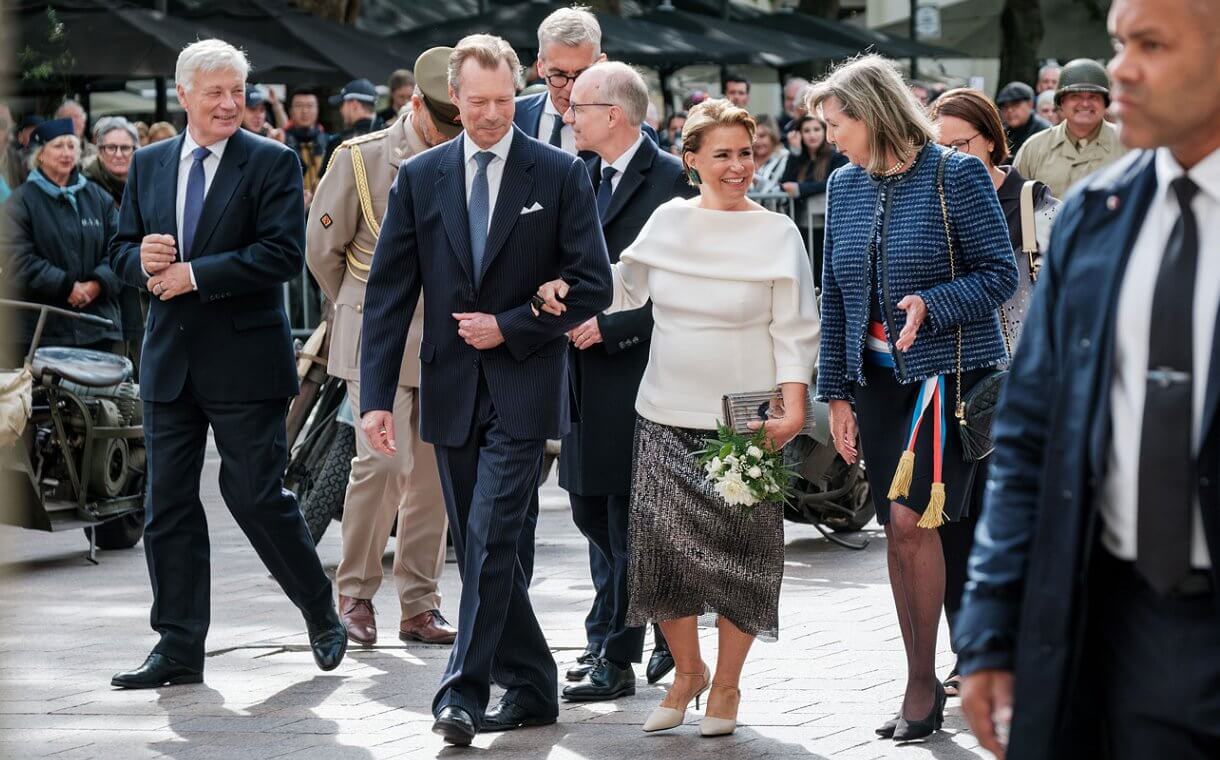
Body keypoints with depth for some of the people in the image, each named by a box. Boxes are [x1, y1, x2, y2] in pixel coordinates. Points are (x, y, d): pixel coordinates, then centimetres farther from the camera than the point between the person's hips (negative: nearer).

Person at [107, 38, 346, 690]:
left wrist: (193, 274, -17)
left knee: (257, 496, -4)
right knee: (168, 503, 5)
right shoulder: (149, 165, 12)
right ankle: (179, 648, 11)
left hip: (245, 361, -5)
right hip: (170, 360, 5)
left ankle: (322, 615, 18)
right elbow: (122, 248, 13)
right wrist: (144, 261, -11)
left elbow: (283, 255, -14)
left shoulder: (272, 164, -4)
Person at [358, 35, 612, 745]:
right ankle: (531, 687, 20)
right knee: (480, 547, 9)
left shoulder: (560, 174, -2)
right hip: (452, 392, 4)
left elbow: (593, 286, -3)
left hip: (522, 387, -4)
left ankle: (465, 690, -15)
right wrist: (377, 395, -5)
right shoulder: (420, 177, 5)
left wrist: (510, 327, -11)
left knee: (491, 539, -14)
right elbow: (389, 294, 3)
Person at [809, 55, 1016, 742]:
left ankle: (923, 685, -7)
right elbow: (836, 294, 13)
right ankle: (923, 685, 13)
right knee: (898, 529, 5)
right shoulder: (846, 186, 9)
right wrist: (837, 392, 10)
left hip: (953, 367, -6)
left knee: (911, 516, -16)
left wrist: (932, 305, -25)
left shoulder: (956, 175, -10)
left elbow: (1001, 274, -10)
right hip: (880, 373, 6)